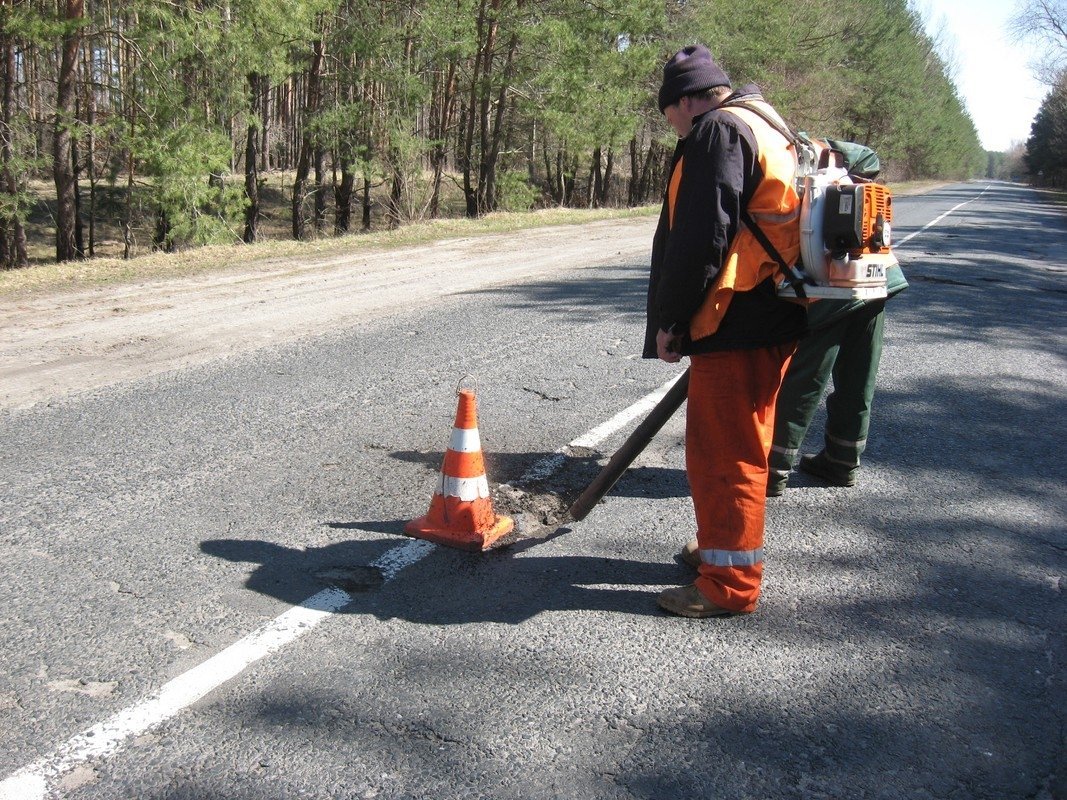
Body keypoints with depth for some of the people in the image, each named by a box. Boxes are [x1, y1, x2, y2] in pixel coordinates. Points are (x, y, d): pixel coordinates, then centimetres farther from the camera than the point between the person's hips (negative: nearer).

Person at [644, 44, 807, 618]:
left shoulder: (717, 131, -11)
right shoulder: (766, 130, 21)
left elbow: (700, 239, -21)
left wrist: (670, 321, -13)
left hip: (737, 324, -11)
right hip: (770, 318, 11)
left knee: (724, 451, -3)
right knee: (738, 445, 21)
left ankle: (729, 583, 6)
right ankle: (723, 546, 36)